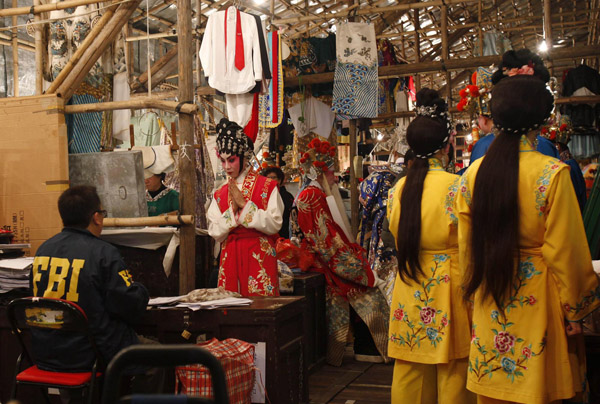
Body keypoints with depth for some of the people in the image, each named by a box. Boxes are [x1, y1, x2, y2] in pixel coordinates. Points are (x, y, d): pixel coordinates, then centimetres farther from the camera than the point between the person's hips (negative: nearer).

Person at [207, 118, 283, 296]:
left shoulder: (267, 186, 1)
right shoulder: (220, 194, 11)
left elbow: (275, 225, -10)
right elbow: (215, 233, 3)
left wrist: (244, 204, -11)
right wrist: (233, 210, -9)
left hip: (260, 259, -3)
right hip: (230, 260, 3)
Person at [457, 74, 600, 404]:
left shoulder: (473, 174, -2)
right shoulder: (552, 173, -14)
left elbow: (466, 246, 5)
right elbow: (565, 251, -11)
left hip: (488, 302, 4)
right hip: (536, 300, -4)